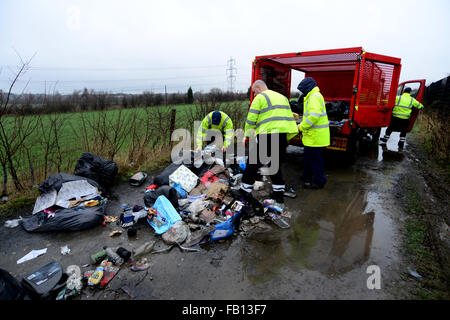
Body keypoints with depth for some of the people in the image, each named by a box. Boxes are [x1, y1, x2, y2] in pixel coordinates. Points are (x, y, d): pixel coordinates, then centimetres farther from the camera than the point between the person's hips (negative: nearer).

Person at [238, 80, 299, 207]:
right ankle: (278, 192, 21)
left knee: (254, 163, 4)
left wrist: (247, 135, 6)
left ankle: (245, 189, 12)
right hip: (283, 136, 7)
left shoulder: (259, 98, 0)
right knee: (275, 163, 19)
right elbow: (289, 117, 22)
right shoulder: (282, 97, 23)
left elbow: (251, 120, -7)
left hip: (267, 135, -7)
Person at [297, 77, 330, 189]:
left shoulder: (314, 97, -17)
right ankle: (307, 177, 37)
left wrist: (301, 127, -20)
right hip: (312, 135, 11)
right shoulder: (311, 97, 18)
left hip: (315, 135, -11)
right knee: (308, 156, 21)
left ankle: (319, 182, 10)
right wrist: (302, 125, 11)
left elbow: (314, 115, -28)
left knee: (315, 159, -1)